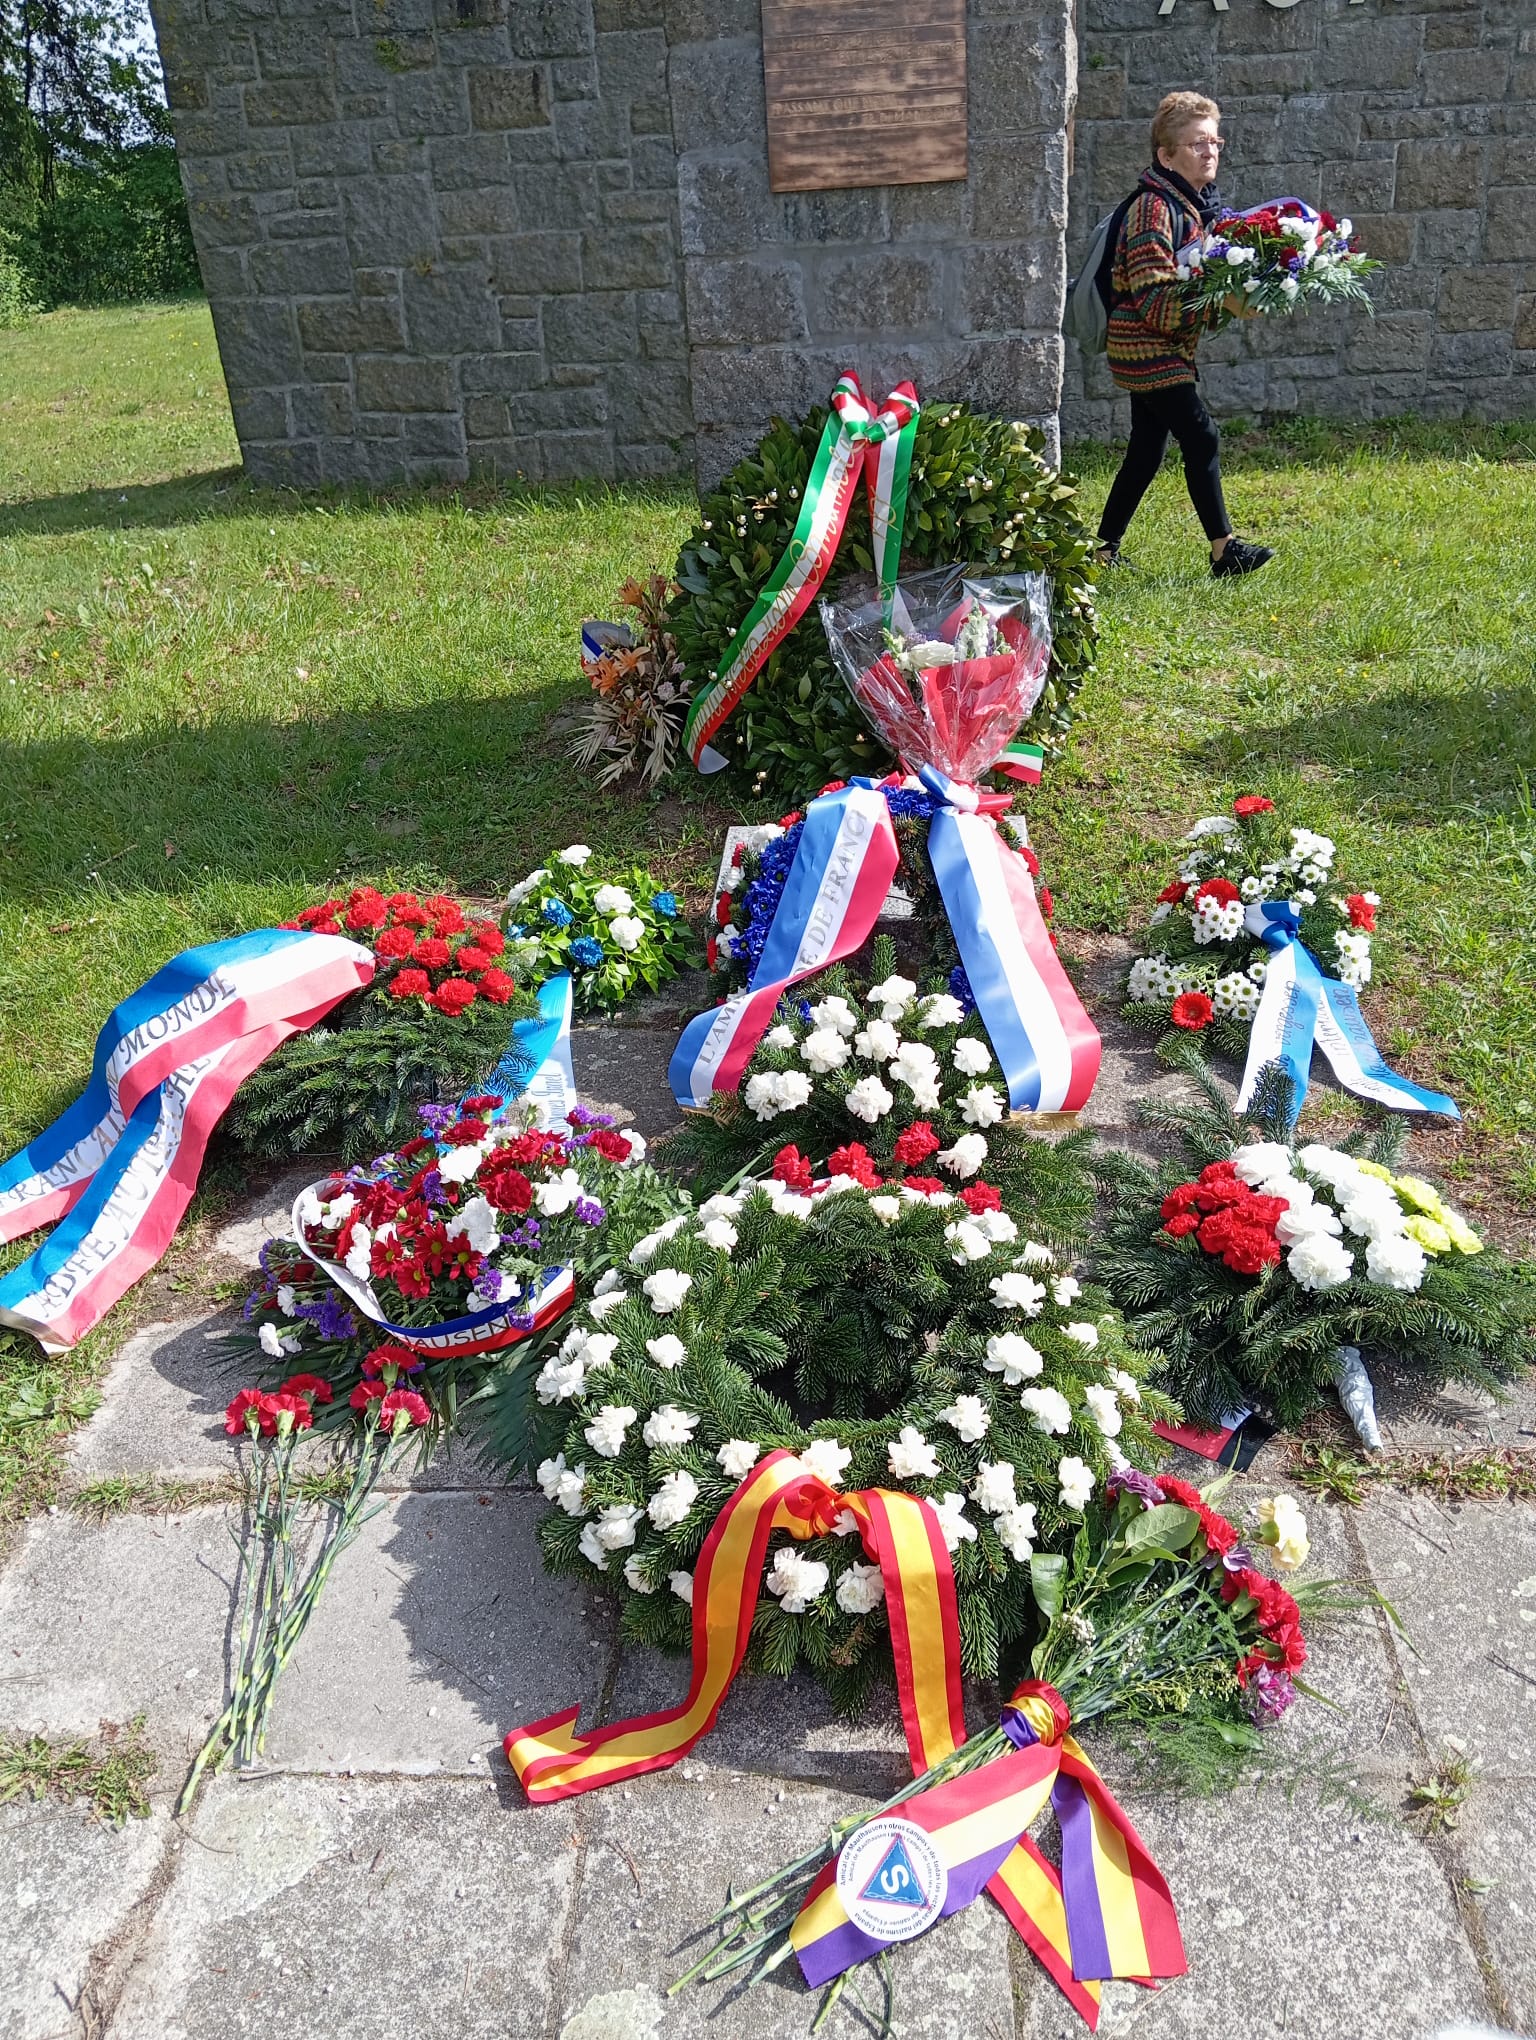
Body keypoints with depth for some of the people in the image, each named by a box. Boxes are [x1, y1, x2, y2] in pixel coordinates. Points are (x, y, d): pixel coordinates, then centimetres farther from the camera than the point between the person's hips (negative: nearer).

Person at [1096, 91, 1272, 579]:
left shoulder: (1200, 204, 13)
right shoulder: (1154, 208, -17)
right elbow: (1155, 299, -24)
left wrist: (1238, 296, 4)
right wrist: (1223, 305, -29)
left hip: (1161, 349, 10)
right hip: (1145, 347, -10)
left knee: (1146, 451, 11)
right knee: (1201, 437, -11)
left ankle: (1104, 549, 19)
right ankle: (1223, 549, -6)